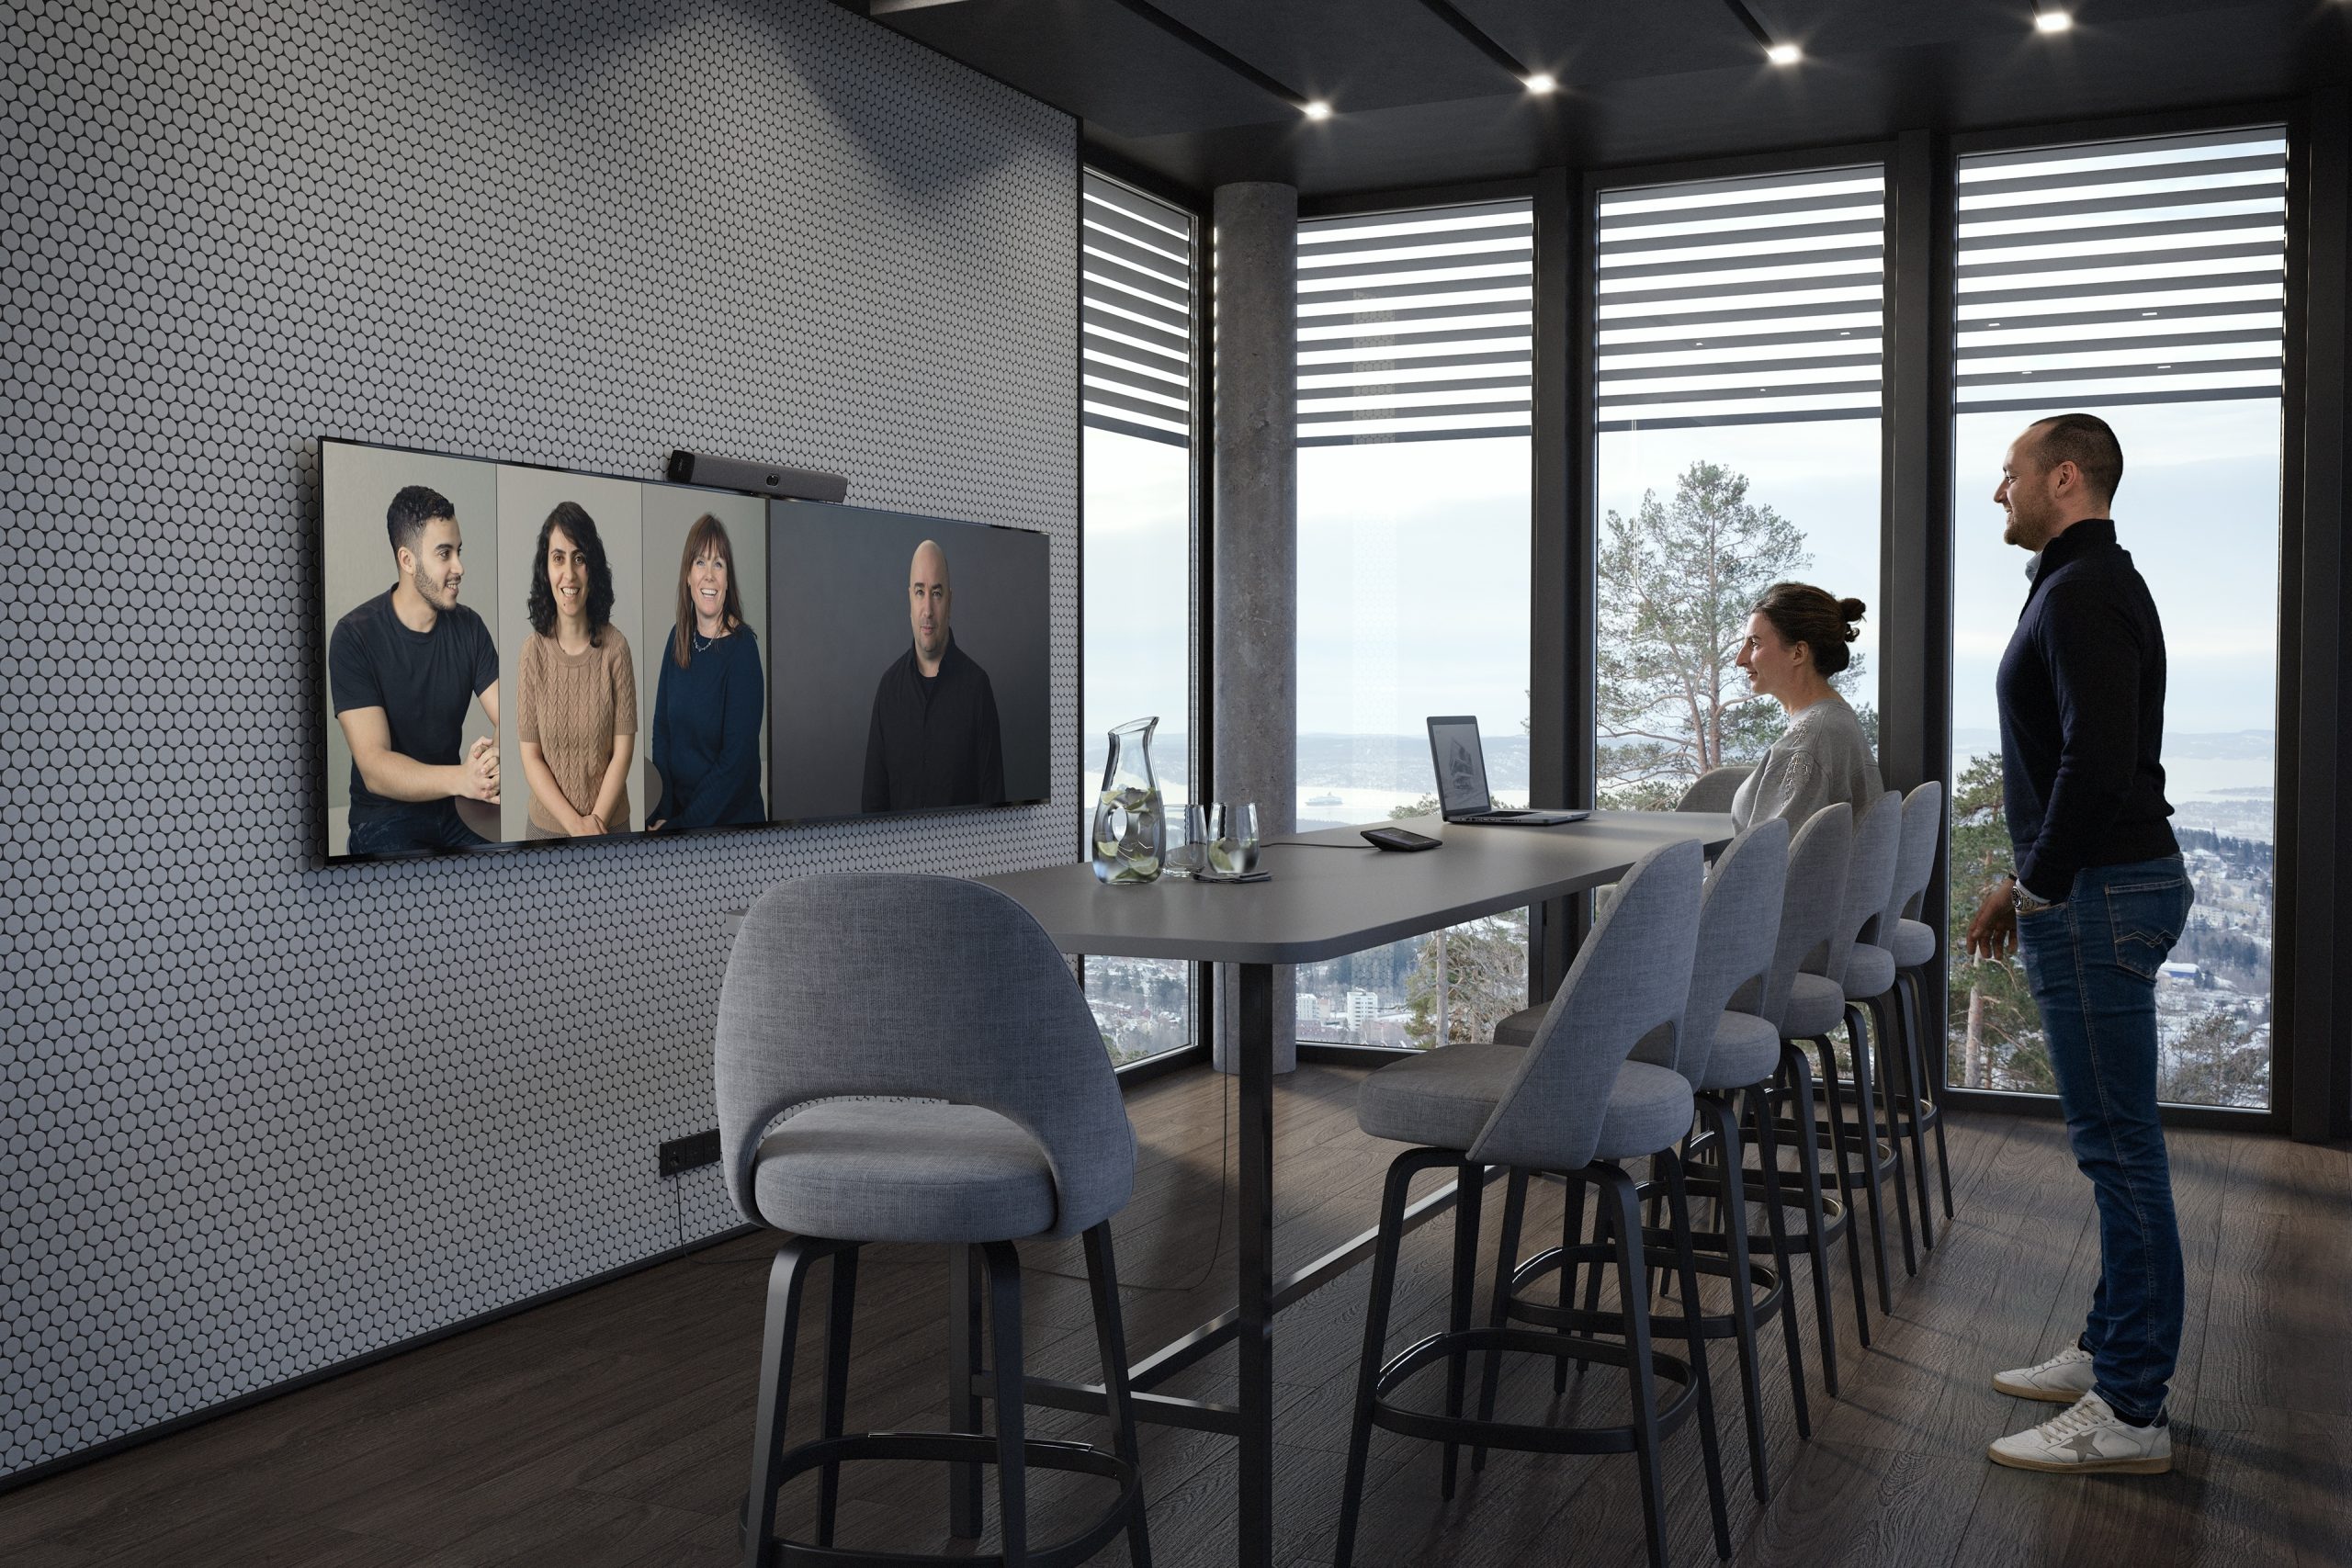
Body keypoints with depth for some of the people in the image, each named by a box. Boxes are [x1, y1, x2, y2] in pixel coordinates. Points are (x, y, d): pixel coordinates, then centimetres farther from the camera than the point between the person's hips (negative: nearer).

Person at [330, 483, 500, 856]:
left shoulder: (469, 626, 3)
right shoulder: (354, 636, -12)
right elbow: (374, 768, -20)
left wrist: (496, 758, -31)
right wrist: (462, 778, -37)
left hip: (456, 805, 5)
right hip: (386, 816, -5)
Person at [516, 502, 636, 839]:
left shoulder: (615, 647, -10)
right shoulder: (534, 650, -9)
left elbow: (623, 750, -7)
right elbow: (531, 758, -7)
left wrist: (596, 820, -15)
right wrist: (576, 824, -15)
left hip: (610, 821, 0)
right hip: (548, 822, 0)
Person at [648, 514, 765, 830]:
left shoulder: (742, 647, -11)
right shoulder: (678, 637, 7)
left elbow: (737, 761, -13)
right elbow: (662, 730, 9)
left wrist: (678, 826, -13)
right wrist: (663, 813, -3)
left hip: (729, 817, -5)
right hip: (678, 812, 5)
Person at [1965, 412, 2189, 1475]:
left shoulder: (2084, 593, -16)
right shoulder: (2086, 584, 18)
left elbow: (2097, 763, -25)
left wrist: (2034, 888, -15)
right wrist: (2033, 883, 18)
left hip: (2099, 898, -11)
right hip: (2102, 885, 11)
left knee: (2119, 1148, -6)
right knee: (2113, 1144, 16)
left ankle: (2129, 1412, 0)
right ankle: (2112, 1350, 26)